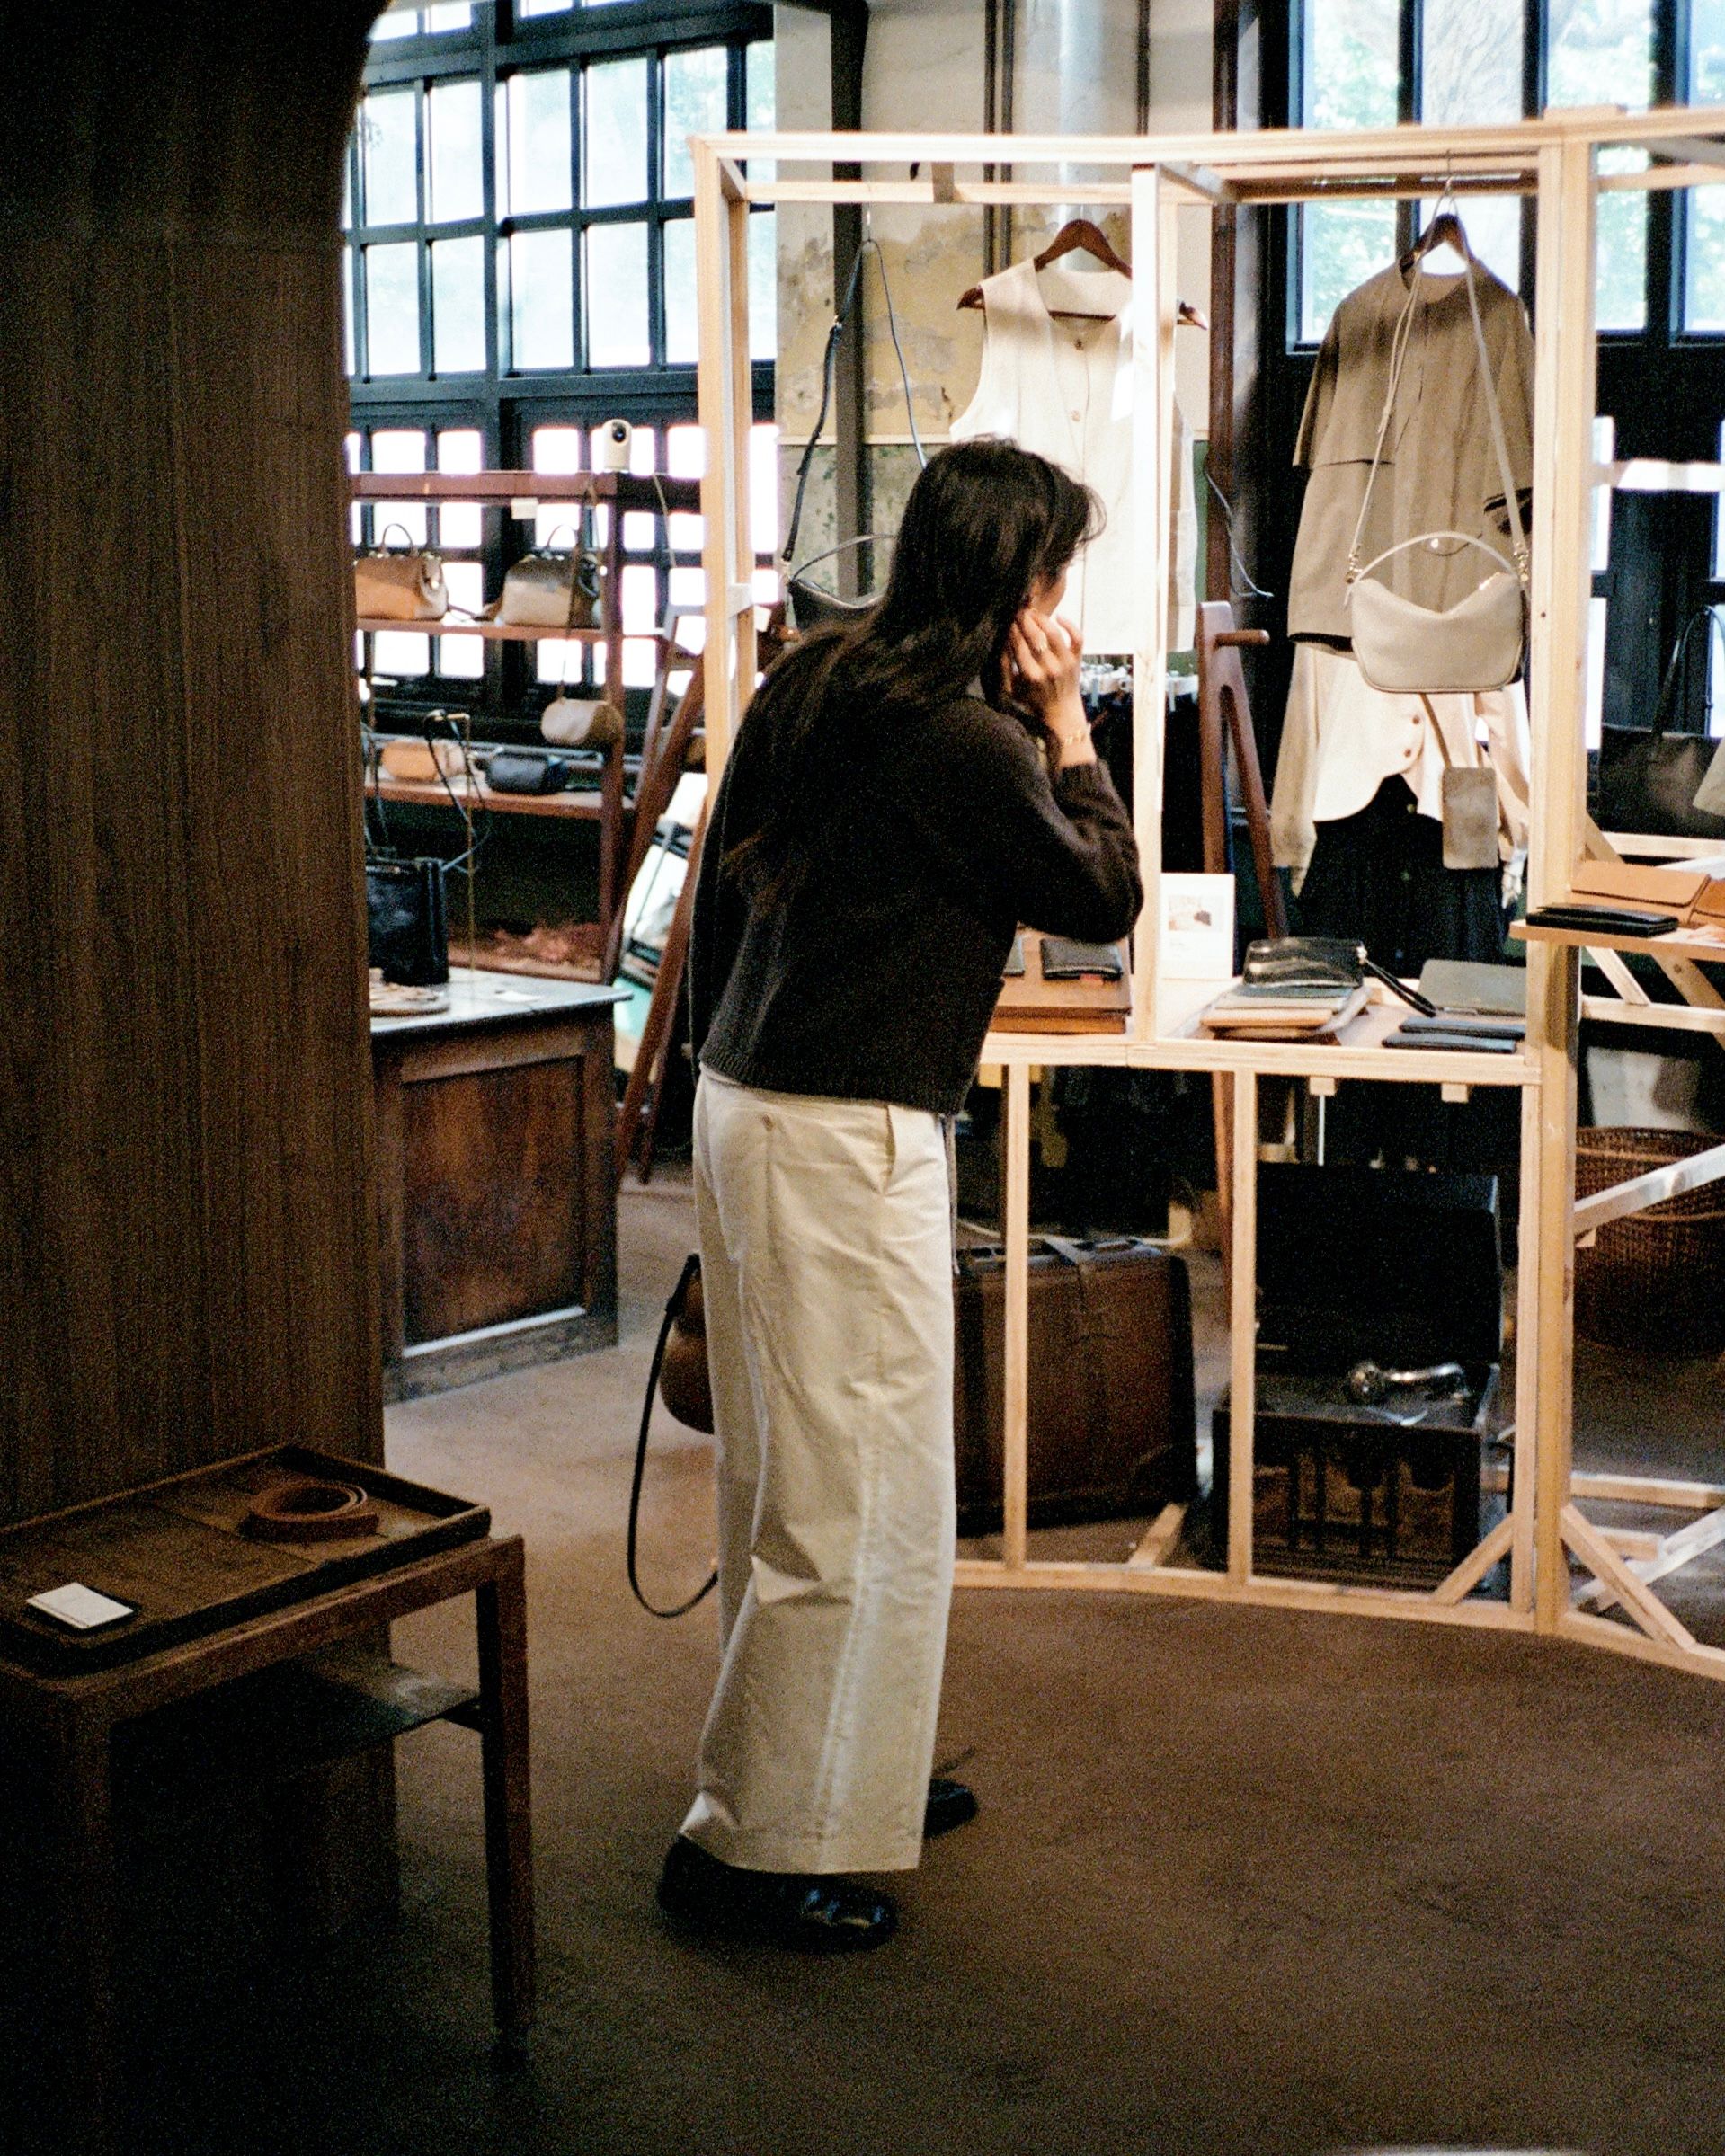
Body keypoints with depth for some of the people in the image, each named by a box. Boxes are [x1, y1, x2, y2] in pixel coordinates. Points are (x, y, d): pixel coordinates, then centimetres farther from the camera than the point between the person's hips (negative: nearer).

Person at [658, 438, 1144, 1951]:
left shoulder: (814, 687, 8)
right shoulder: (962, 741, -18)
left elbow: (723, 882, 15)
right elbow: (1106, 897, -6)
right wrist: (1066, 724, -1)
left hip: (751, 1103, 10)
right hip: (848, 1143, -10)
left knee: (793, 1479, 19)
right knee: (860, 1506, 0)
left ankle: (842, 1775, 35)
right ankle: (753, 1842, 9)